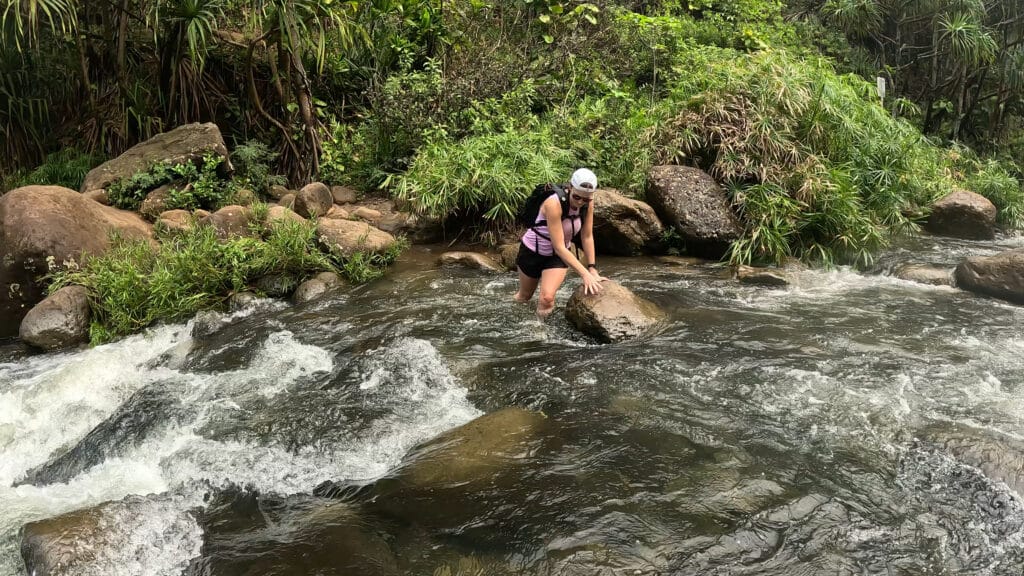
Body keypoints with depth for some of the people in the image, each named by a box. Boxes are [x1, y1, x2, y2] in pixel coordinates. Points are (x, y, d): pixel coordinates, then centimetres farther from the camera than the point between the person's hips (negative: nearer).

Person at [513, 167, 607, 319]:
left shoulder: (587, 205, -18)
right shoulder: (554, 204, -35)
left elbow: (587, 237, -7)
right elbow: (559, 247, -35)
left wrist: (592, 270, -11)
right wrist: (585, 274, -37)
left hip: (558, 256, 3)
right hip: (532, 252, -3)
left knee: (547, 298, -19)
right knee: (524, 296, 17)